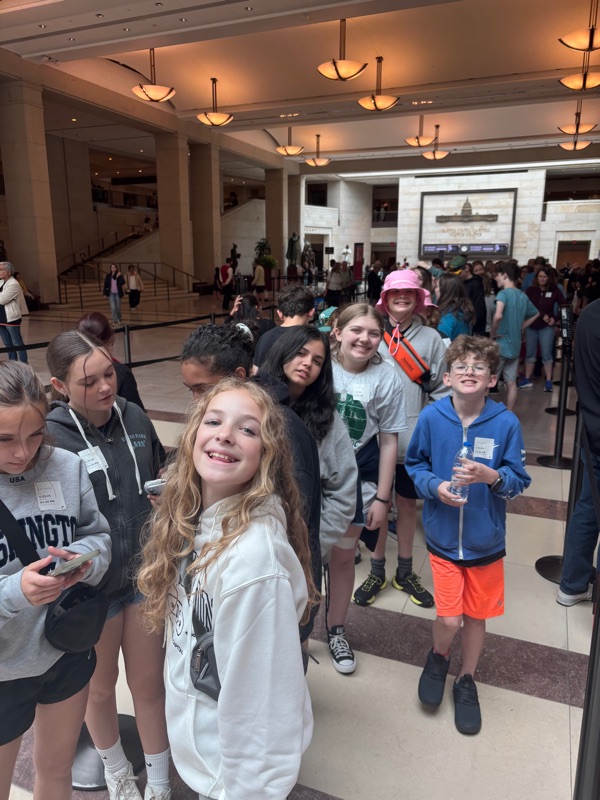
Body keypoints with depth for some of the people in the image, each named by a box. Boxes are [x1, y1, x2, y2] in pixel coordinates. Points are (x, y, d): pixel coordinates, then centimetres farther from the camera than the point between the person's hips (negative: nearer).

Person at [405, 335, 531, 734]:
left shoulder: (506, 423, -14)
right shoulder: (431, 417, -12)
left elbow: (519, 480, -7)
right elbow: (415, 464, 1)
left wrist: (491, 476, -27)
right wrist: (435, 486, -17)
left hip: (486, 540, 1)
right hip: (443, 536, 0)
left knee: (477, 617, 16)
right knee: (449, 619, -1)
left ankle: (466, 681, 43)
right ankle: (439, 657, 35)